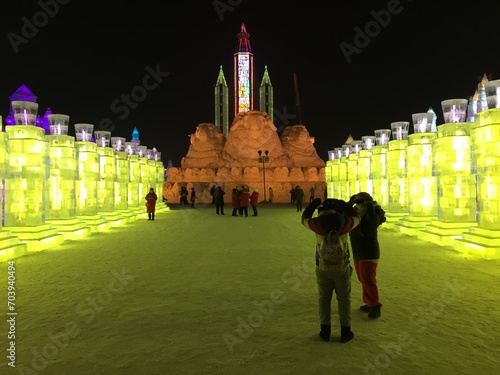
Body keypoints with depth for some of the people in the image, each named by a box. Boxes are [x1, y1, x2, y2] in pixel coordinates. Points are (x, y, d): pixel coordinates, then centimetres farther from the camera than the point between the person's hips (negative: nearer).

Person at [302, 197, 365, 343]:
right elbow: (357, 217, 7)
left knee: (324, 299, 15)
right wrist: (345, 205, 14)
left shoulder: (316, 224, -13)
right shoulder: (345, 223, -14)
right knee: (344, 299, 14)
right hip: (342, 268, -1)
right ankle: (345, 332, 22)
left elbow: (304, 219, 8)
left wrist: (313, 204, 17)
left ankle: (325, 331, 24)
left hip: (323, 268, 1)